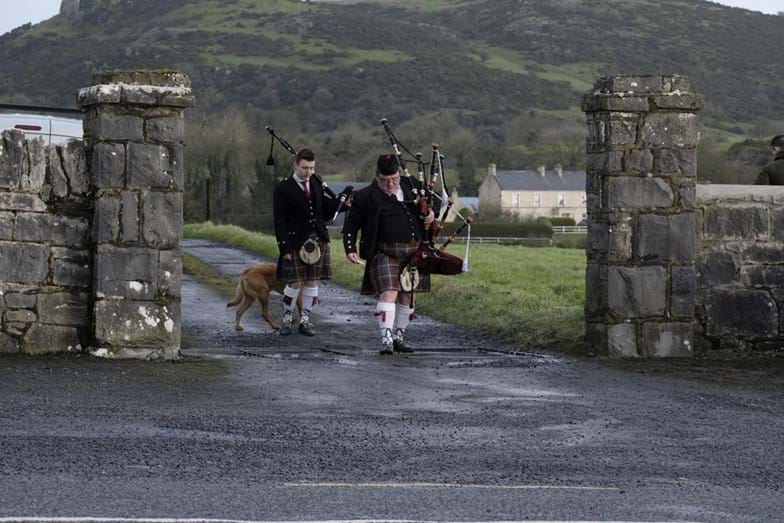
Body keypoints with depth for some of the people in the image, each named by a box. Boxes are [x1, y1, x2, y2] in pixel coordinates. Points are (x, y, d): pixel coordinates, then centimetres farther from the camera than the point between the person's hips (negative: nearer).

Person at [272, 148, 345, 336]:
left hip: (318, 241, 4)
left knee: (312, 282, 6)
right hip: (296, 243, -4)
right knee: (294, 283, -2)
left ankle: (305, 321, 14)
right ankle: (286, 320, 15)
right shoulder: (283, 189, -5)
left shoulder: (317, 186, 11)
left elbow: (325, 214, 14)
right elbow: (279, 221, -7)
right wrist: (285, 248, -13)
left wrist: (339, 203, -3)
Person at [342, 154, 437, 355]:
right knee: (388, 293, -18)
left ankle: (399, 337, 24)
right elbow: (351, 225, 2)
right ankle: (386, 339, -22)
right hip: (385, 253, -5)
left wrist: (432, 214, 3)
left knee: (407, 296, 11)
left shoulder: (412, 185, 8)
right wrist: (351, 249, -9)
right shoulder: (365, 197, -3)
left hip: (413, 253, 5)